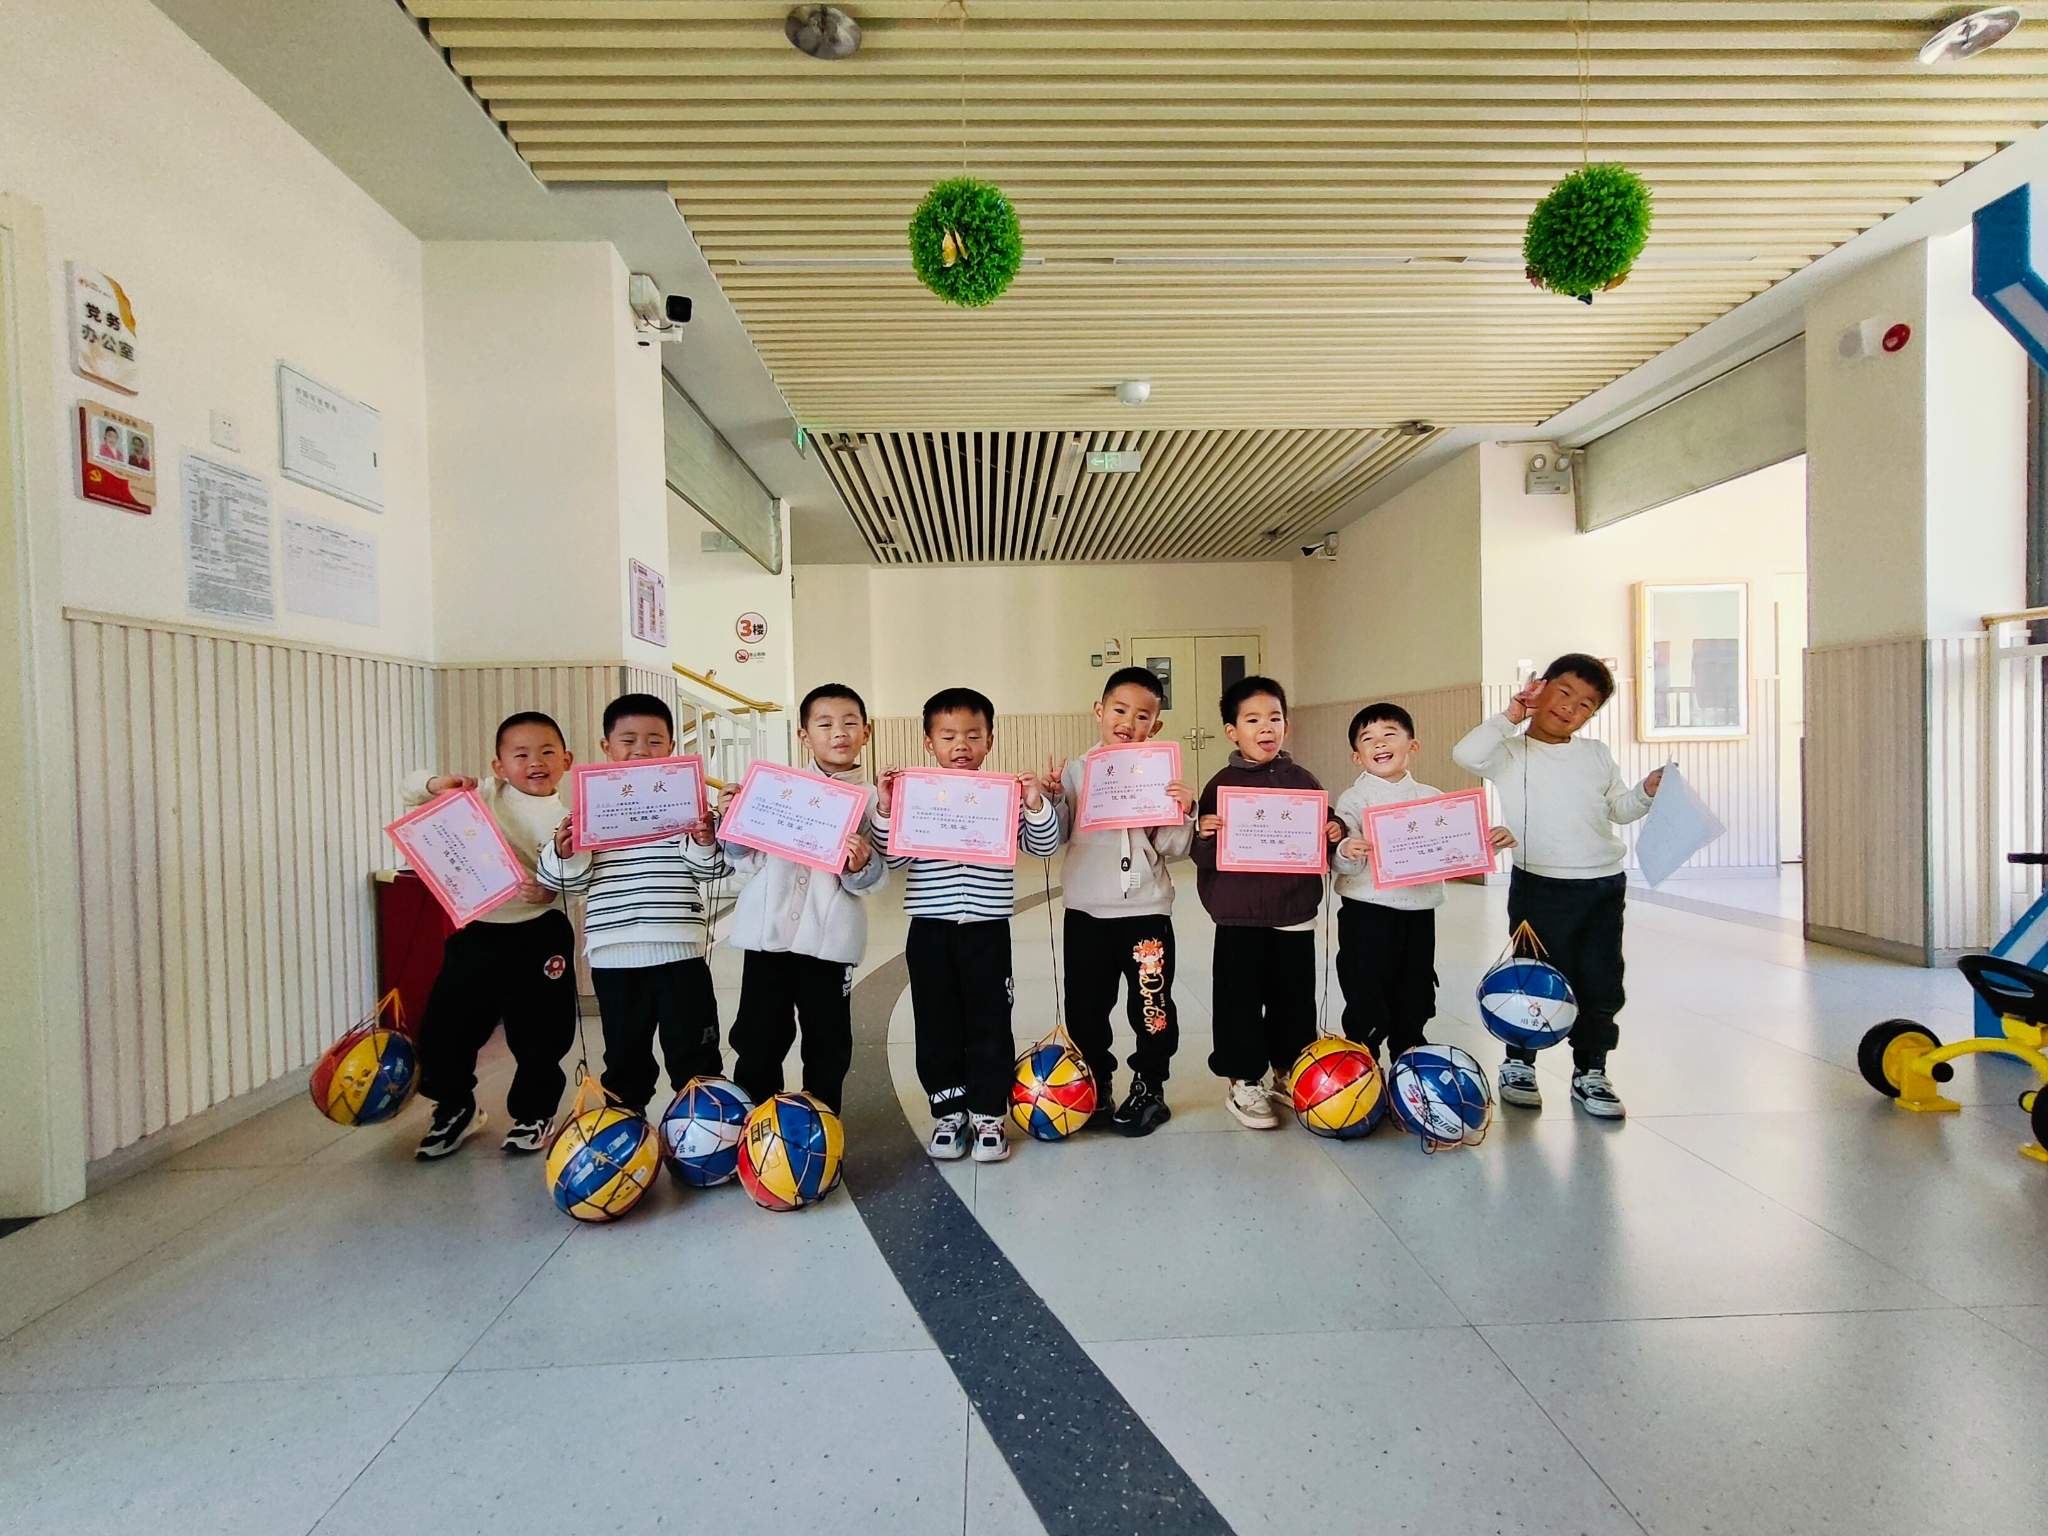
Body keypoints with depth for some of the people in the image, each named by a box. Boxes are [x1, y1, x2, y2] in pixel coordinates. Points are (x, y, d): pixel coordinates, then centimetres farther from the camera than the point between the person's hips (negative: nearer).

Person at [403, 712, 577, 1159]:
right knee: (443, 1023, 10)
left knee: (539, 1030, 5)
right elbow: (411, 789, 11)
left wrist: (552, 890, -32)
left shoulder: (566, 816, -6)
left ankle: (533, 1114, 27)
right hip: (478, 932, 4)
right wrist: (439, 783, -9)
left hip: (539, 935, -3)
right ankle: (455, 1108, 34)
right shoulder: (482, 798, 4)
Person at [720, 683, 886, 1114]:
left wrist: (861, 864, -25)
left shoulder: (870, 800, 1)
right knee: (758, 1038, 10)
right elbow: (746, 859, 6)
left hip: (829, 939, -1)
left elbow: (877, 880, -4)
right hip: (768, 933, 1)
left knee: (828, 1044, 12)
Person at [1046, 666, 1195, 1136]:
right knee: (1086, 1007, 12)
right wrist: (1051, 800, -14)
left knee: (1152, 1005, 8)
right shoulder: (1076, 772, 1)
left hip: (1146, 910, -1)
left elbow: (1173, 849, -3)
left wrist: (1184, 813, -19)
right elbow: (1058, 837, 1)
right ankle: (1097, 1089, 31)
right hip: (1086, 911, 2)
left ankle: (1149, 1089, 29)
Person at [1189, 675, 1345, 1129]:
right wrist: (1204, 835, -24)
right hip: (1239, 916, -3)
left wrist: (1336, 833, -5)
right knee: (1241, 998, 5)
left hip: (1295, 913, 3)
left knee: (1295, 998, 13)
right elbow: (1202, 855, -3)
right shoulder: (1221, 785, -2)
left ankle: (1289, 1072, 33)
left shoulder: (1302, 780, 7)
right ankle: (1244, 1082, 20)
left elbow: (1324, 832, 16)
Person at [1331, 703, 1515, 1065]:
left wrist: (1493, 840, -12)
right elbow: (1339, 862, -15)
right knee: (1367, 1006, 3)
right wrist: (1345, 853, -36)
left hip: (1419, 912, 5)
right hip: (1367, 912, -4)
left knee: (1415, 1001, 19)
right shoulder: (1353, 800, -6)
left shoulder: (1431, 798, 7)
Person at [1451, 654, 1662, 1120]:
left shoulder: (1597, 755, 11)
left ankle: (1590, 1073, 27)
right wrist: (1509, 717, -20)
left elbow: (1618, 807, 18)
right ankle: (1519, 1064, 25)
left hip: (1605, 886, 5)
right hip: (1541, 887, -4)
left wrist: (1647, 792, 0)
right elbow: (1466, 754, -25)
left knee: (1601, 985, 10)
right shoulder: (1511, 753, -5)